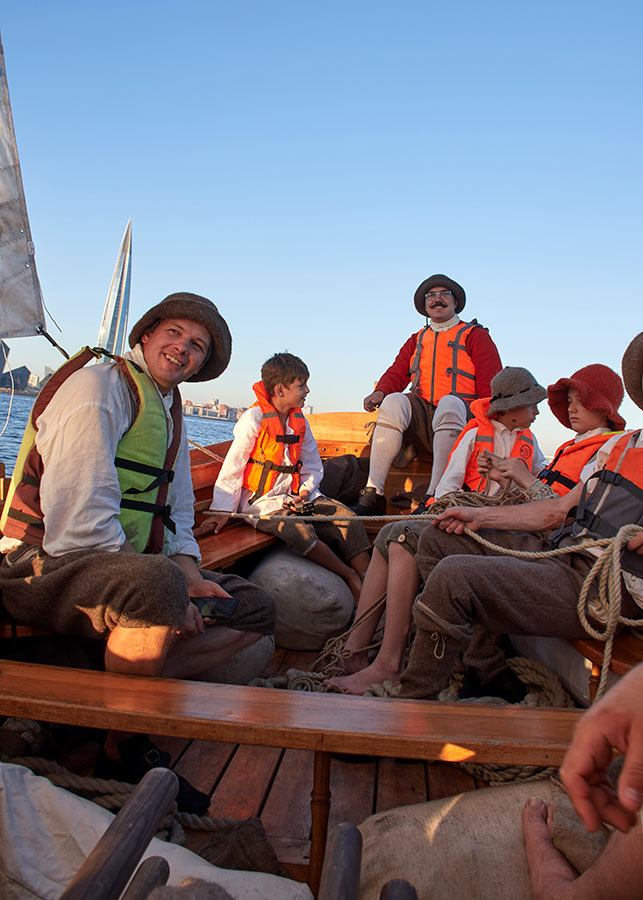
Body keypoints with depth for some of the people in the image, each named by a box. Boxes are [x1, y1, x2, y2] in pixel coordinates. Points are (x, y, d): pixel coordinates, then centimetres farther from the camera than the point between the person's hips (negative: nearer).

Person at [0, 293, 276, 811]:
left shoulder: (172, 416, 17)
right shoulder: (97, 386, -11)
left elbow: (176, 520, 15)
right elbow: (79, 520, -23)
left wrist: (189, 576, -6)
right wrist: (171, 585, -22)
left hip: (124, 568, 9)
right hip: (44, 569, -9)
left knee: (255, 610, 3)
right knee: (157, 583, -39)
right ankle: (122, 752, -14)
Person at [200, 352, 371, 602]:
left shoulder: (300, 421, 10)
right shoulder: (254, 418, -9)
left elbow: (313, 466, 17)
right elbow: (233, 465, -9)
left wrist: (305, 491, -4)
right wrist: (223, 511, -12)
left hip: (296, 495, 6)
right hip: (261, 500, -6)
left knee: (347, 518, -14)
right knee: (300, 530, -34)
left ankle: (365, 588, -17)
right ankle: (349, 576, -19)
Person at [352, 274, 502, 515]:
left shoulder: (475, 335, 13)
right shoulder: (417, 340, 26)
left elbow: (492, 385, 2)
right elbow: (397, 373, 13)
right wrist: (380, 392, -10)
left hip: (462, 416, -3)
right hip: (422, 416, 3)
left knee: (450, 402, -36)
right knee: (394, 401, -27)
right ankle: (373, 494, -34)